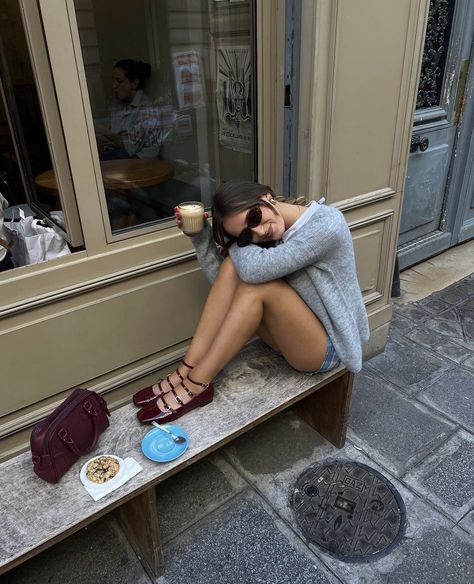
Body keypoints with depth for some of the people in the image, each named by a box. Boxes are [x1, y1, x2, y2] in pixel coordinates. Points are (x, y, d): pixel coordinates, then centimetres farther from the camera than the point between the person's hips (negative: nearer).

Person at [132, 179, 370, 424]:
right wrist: (199, 234, -16)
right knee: (232, 267, -17)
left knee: (257, 284, -30)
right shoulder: (271, 236, -1)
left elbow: (255, 268, -32)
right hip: (291, 335, 6)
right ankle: (187, 370, -18)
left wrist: (235, 243, -12)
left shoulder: (327, 224, -23)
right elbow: (222, 279, -7)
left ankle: (196, 385, -20)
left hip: (325, 346, -6)